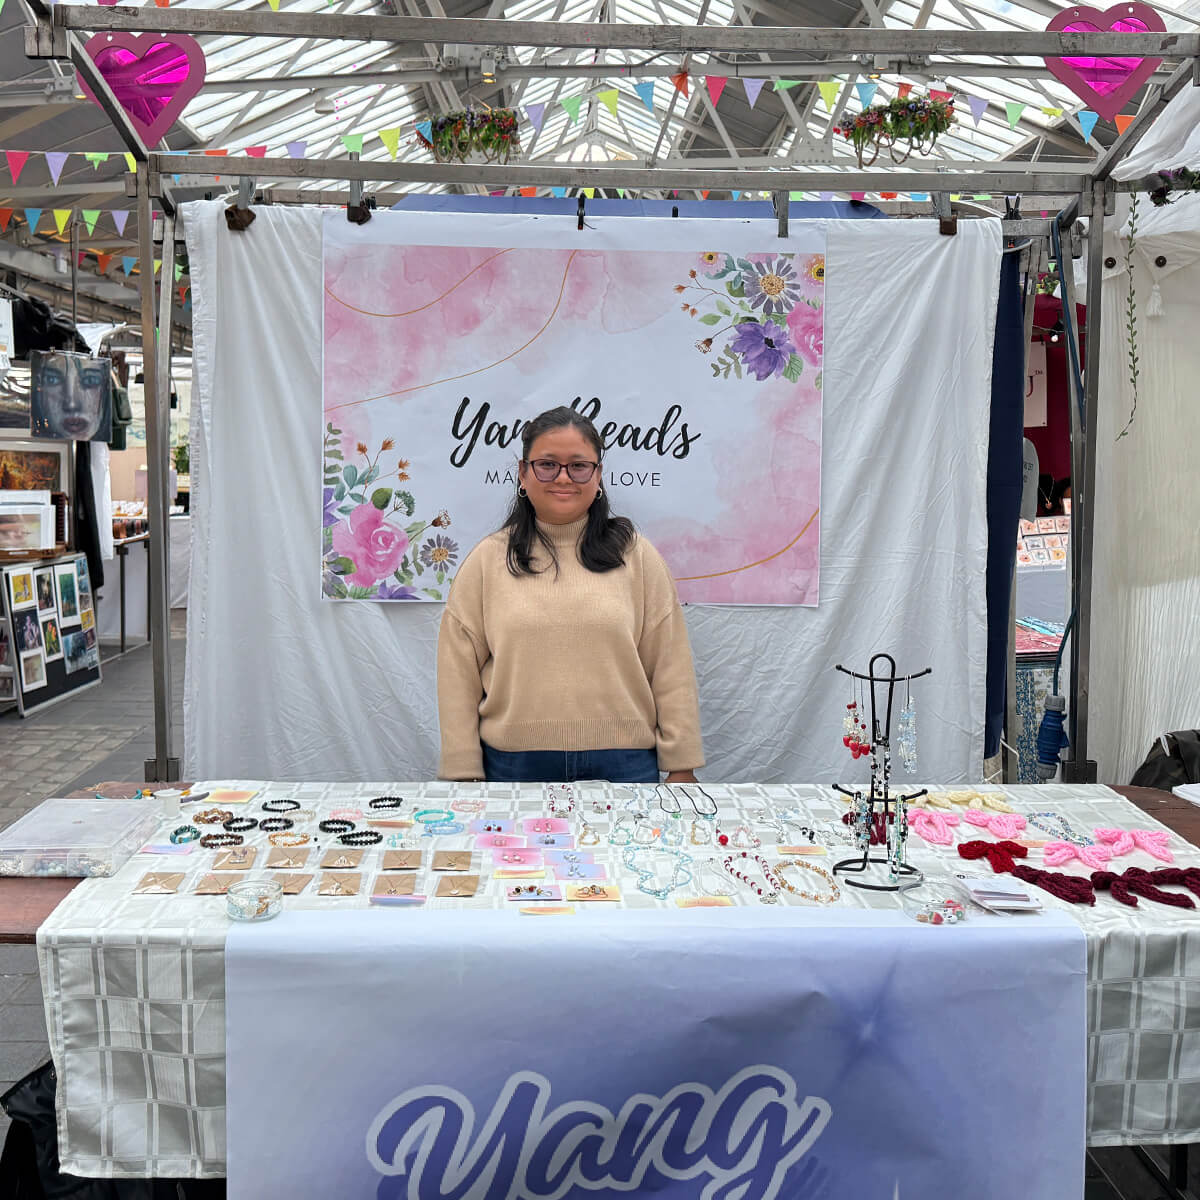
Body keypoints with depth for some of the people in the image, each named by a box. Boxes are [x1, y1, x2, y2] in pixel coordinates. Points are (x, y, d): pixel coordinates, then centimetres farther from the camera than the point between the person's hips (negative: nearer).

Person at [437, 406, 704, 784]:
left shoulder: (636, 555, 5)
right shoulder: (487, 561, 4)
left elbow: (671, 668, 3)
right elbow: (459, 674, 2)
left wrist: (681, 767, 1)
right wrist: (465, 775, -2)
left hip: (623, 765, 1)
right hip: (515, 764, 0)